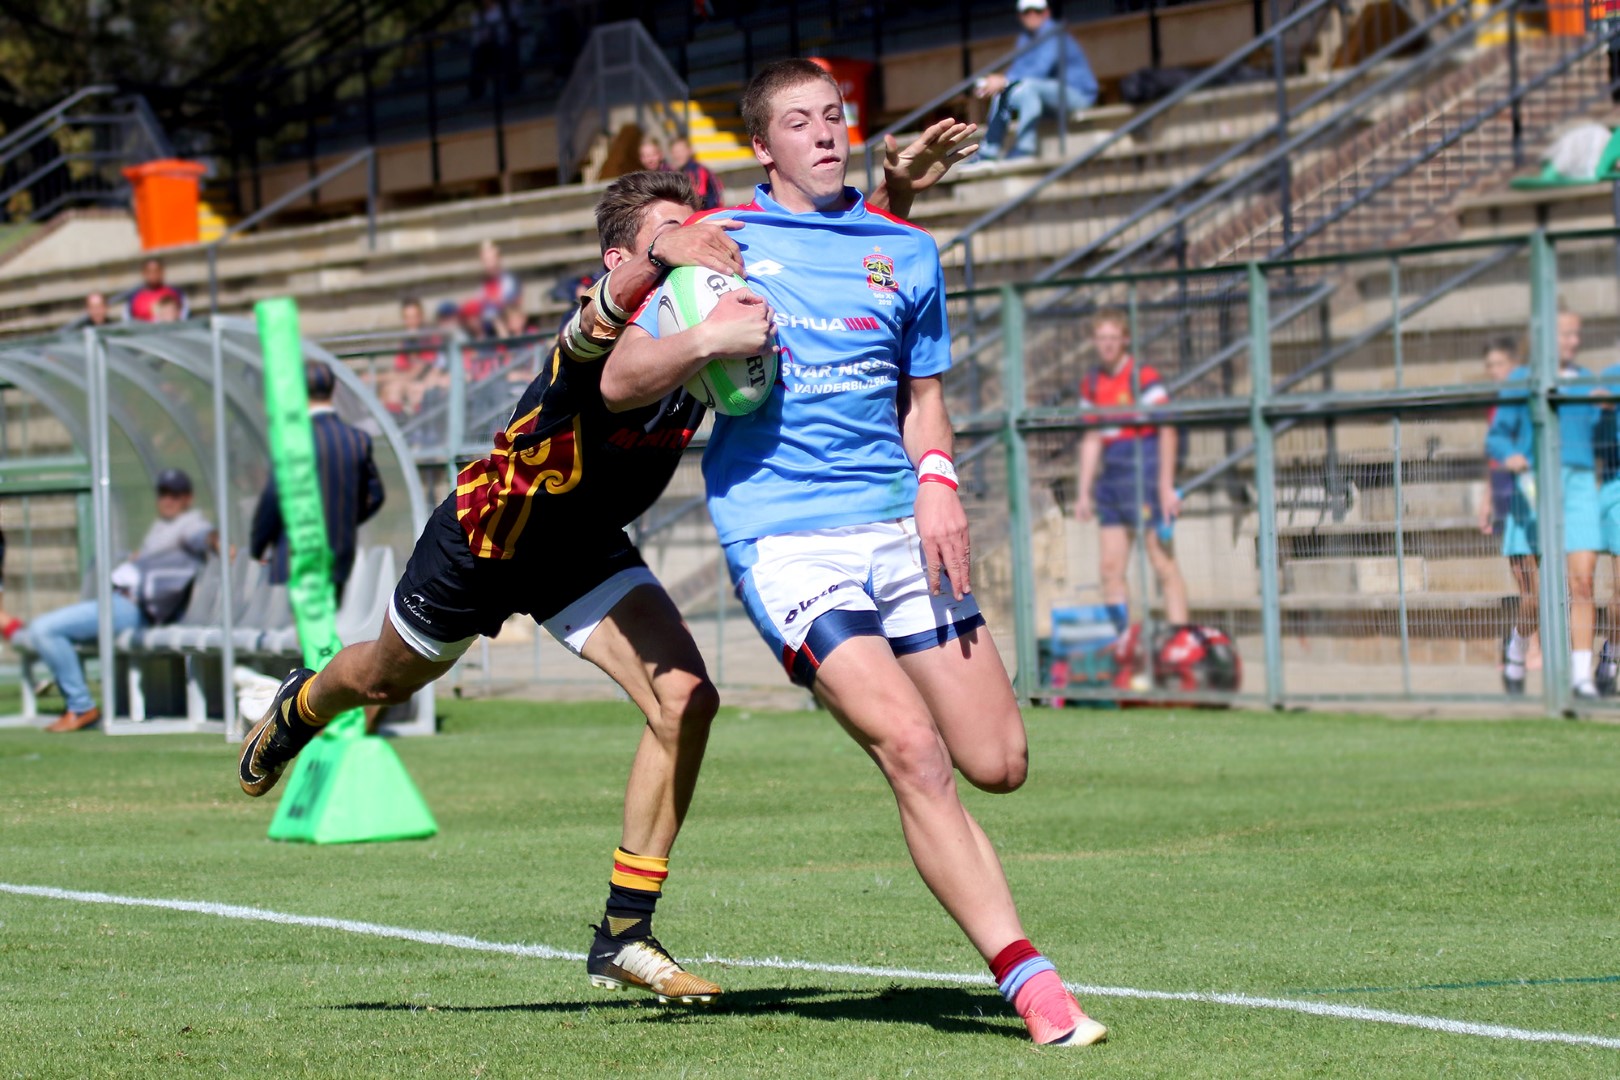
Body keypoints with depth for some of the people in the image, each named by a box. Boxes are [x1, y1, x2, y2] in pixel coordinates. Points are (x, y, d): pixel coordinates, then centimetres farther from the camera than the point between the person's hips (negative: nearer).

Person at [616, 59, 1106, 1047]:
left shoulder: (907, 253, 15)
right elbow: (620, 380, 5)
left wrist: (938, 481, 3)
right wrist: (700, 342, -16)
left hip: (898, 527, 4)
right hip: (782, 537, -4)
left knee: (997, 762, -3)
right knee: (915, 753, -21)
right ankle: (1029, 983, -20)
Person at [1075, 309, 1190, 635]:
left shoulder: (1143, 377, -7)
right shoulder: (1091, 385, 12)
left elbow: (1167, 431, -8)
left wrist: (1166, 486, -13)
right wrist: (1084, 493, 16)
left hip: (1146, 471, -6)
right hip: (1111, 479, 6)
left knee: (1164, 565, -6)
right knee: (1110, 568, 2)